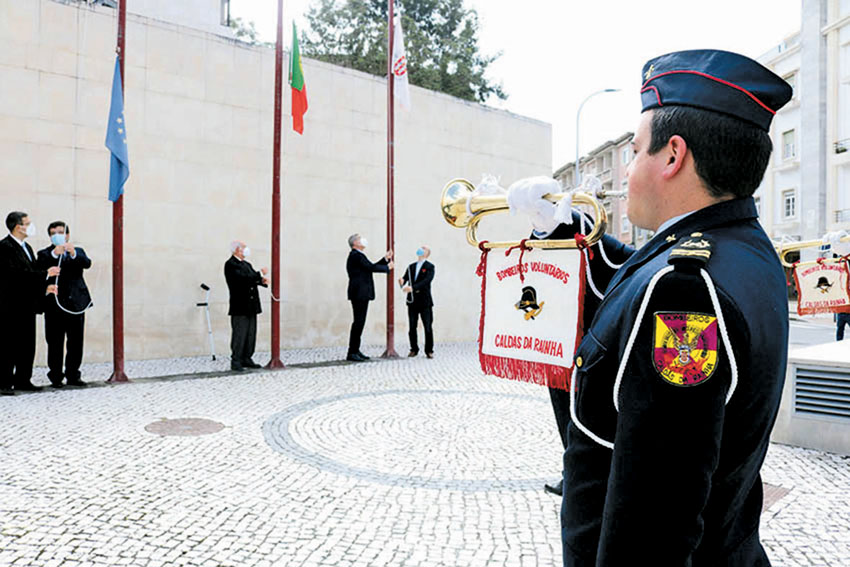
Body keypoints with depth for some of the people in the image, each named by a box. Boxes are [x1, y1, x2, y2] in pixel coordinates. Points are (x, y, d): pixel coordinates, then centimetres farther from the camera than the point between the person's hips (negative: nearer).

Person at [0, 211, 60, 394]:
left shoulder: (26, 247, 17)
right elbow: (17, 274, -21)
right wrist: (46, 274, -15)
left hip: (27, 305, 9)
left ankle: (22, 380, 20)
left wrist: (44, 287, 5)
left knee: (27, 345, 11)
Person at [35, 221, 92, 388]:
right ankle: (56, 377, 8)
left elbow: (87, 263, -6)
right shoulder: (45, 253, 8)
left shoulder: (77, 251, 14)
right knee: (55, 343, 1)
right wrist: (54, 254, -27)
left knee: (76, 342, 6)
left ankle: (73, 376, 15)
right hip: (54, 304, -2)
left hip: (76, 303, 2)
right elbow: (39, 267, -13)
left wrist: (74, 253, -24)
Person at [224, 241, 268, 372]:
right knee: (239, 335, -5)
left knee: (251, 334, 11)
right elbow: (243, 278, -22)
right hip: (240, 307, -8)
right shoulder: (230, 264, -9)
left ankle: (247, 359, 19)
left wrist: (262, 280, -6)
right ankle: (236, 362, 2)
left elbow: (253, 278, 16)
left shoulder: (247, 264, 19)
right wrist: (260, 273, -16)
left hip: (251, 306, 8)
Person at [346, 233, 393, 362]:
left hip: (362, 294, 10)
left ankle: (355, 350, 16)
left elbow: (371, 267, 20)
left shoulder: (358, 255, 20)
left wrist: (385, 258, 18)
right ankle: (352, 353, -6)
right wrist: (387, 267, -3)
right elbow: (371, 267, -16)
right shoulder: (355, 255, -12)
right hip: (359, 294, -10)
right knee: (358, 322, -9)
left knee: (360, 322, 11)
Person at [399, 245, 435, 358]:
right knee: (412, 327, 6)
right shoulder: (411, 267, 14)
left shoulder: (430, 267, -1)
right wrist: (402, 282, -21)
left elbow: (427, 280, -17)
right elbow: (405, 278, 5)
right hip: (412, 301, 4)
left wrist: (412, 288, -29)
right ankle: (414, 349, 18)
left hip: (425, 301, -4)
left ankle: (429, 350, 11)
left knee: (428, 327, -1)